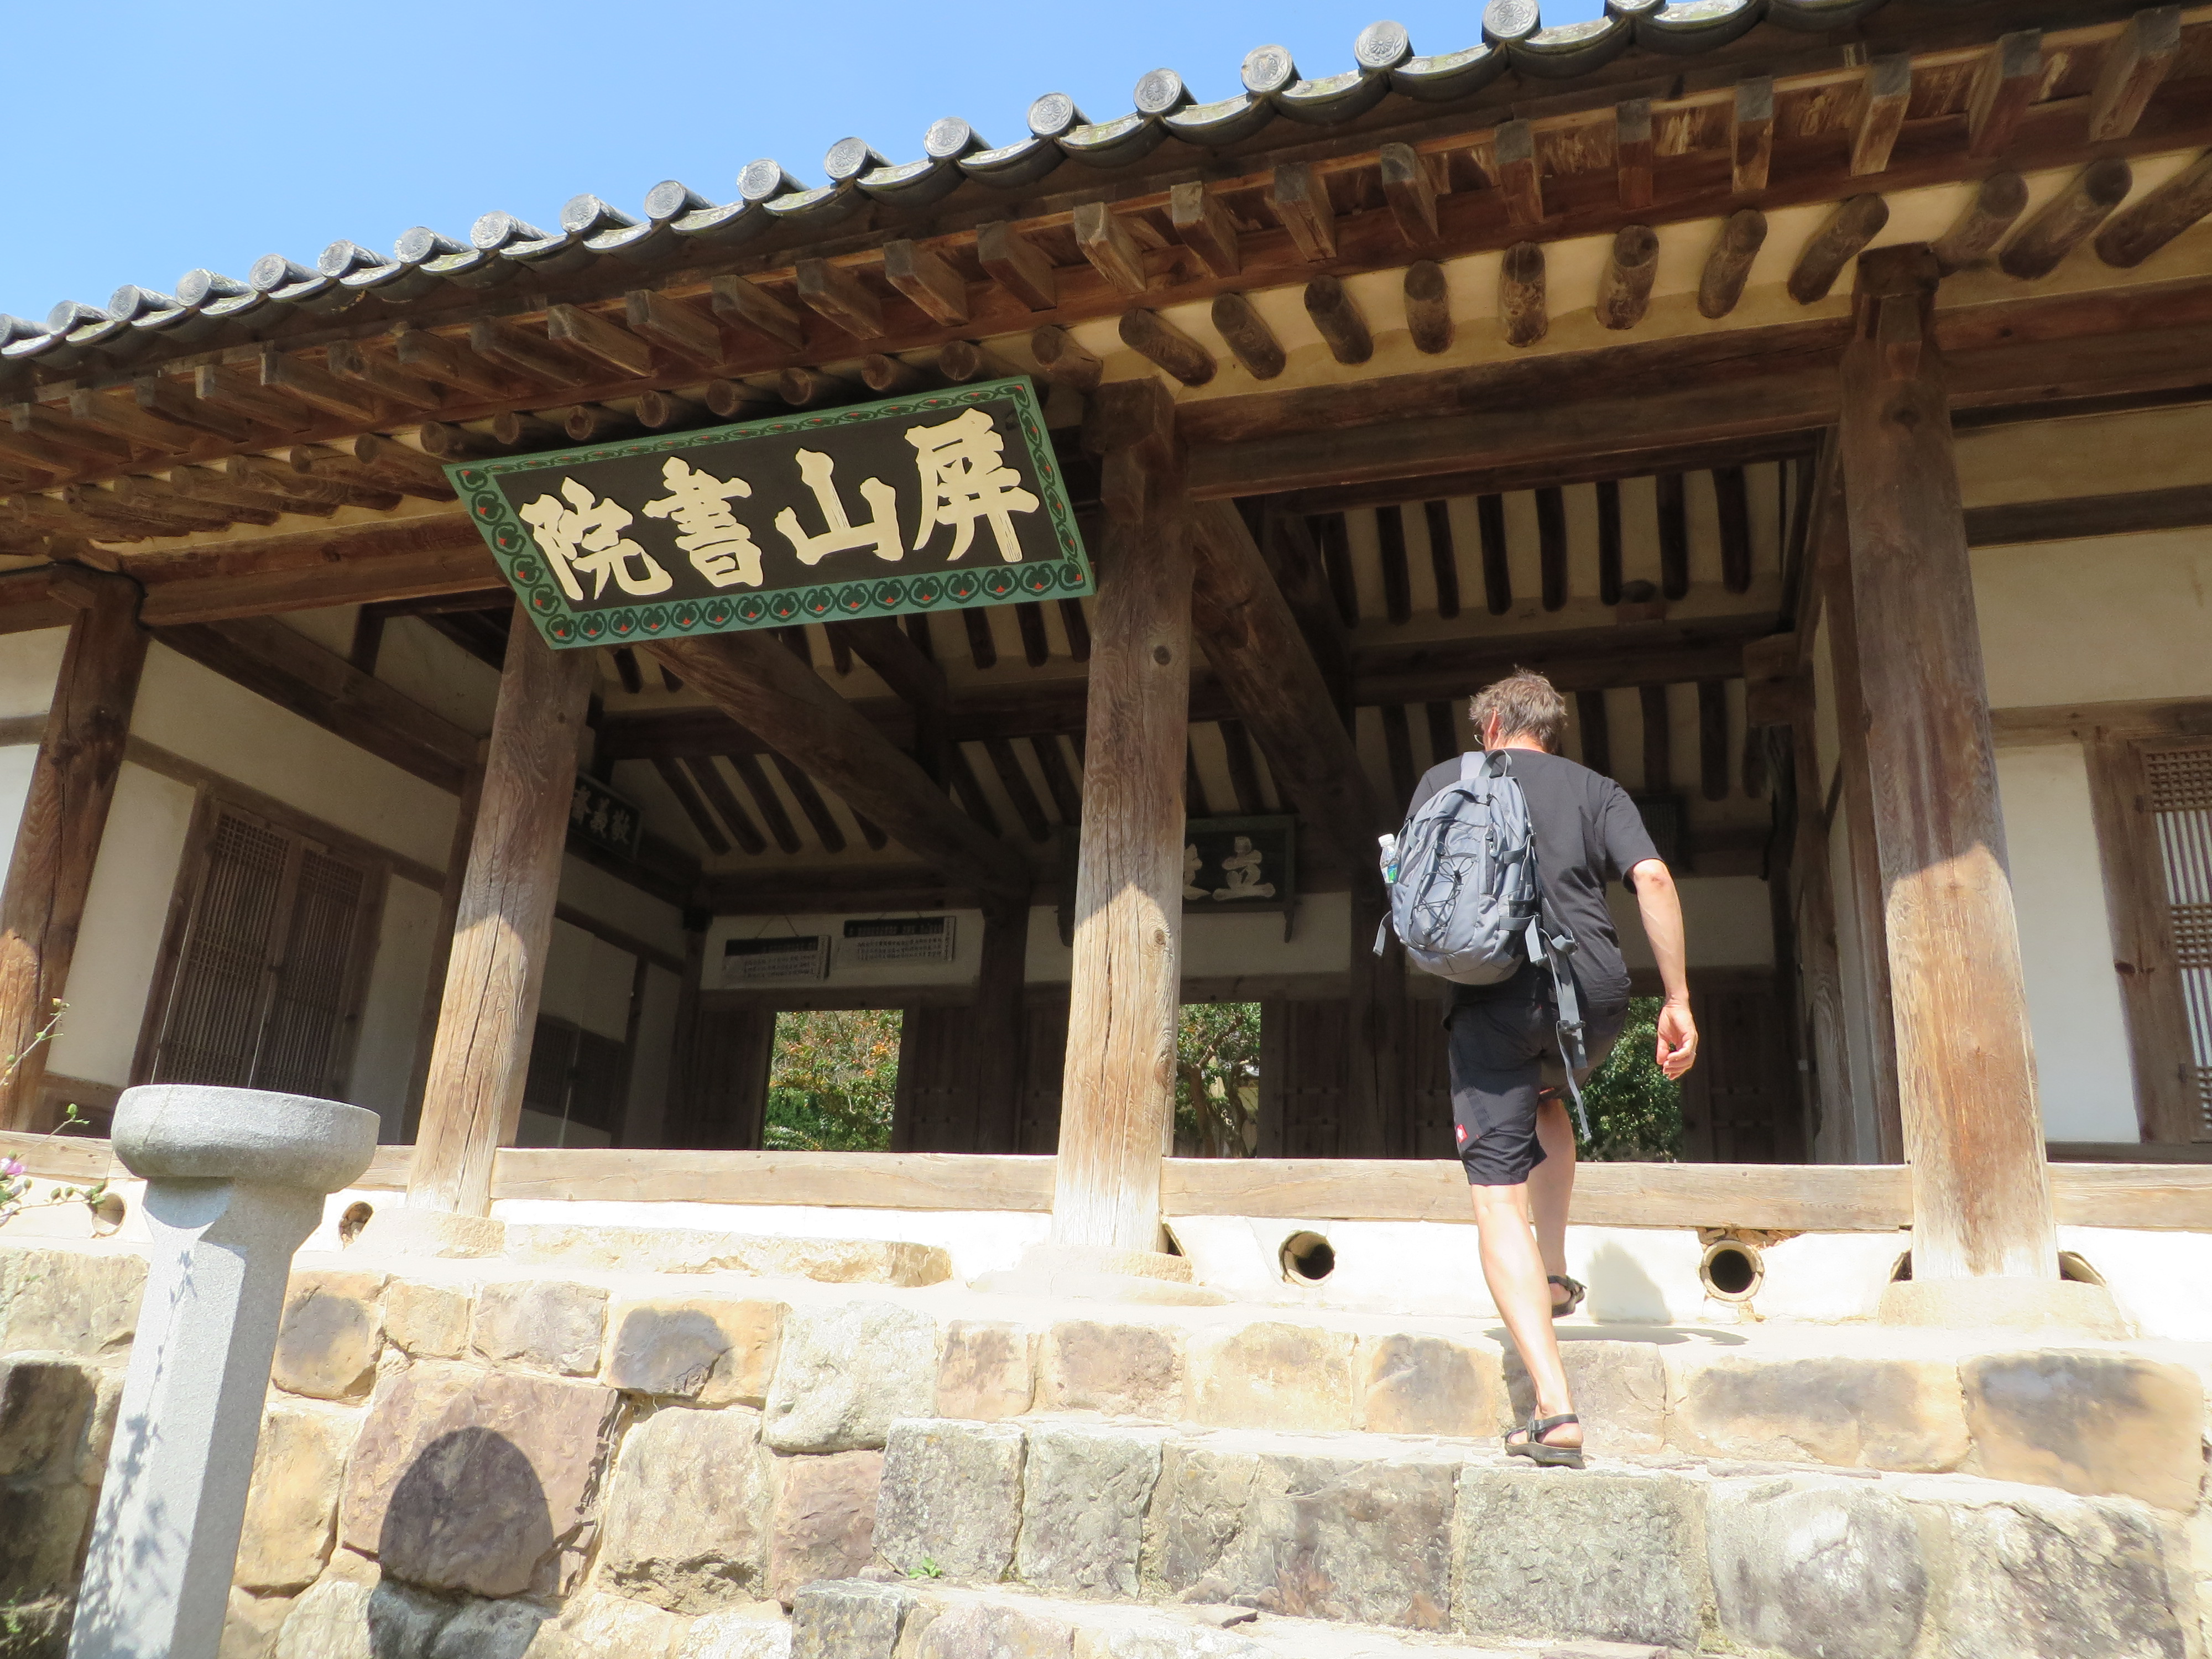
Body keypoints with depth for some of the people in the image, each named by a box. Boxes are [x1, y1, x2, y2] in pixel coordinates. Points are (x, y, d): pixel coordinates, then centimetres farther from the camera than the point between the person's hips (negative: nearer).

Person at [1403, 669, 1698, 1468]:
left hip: (1494, 994, -3)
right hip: (1595, 991, 3)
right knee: (1546, 1102, 36)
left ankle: (1554, 1410, -14)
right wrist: (1678, 1000, 4)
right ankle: (1555, 1276, 30)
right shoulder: (1597, 789, 18)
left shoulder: (1445, 779, 18)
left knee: (1499, 1195, -3)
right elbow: (1653, 878, 2)